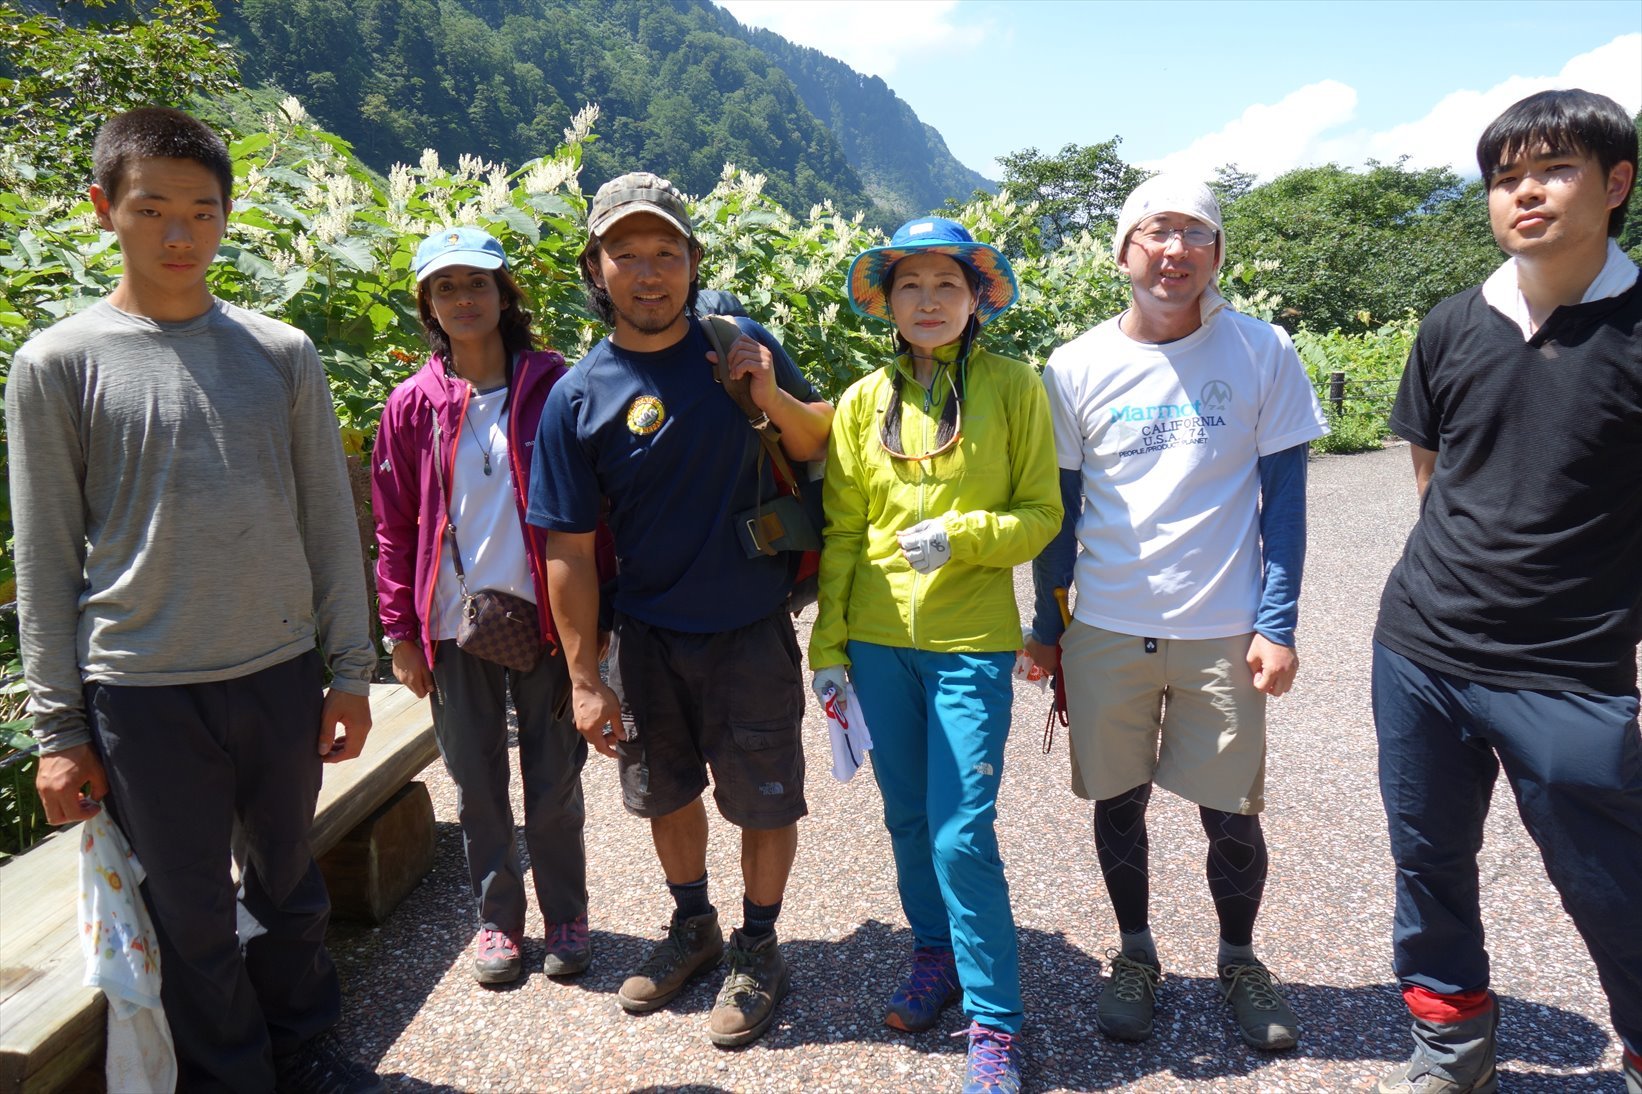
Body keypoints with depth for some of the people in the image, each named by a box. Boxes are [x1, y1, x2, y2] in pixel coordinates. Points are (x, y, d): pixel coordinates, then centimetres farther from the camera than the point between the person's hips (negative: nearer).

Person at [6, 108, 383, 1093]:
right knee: (191, 911, 9)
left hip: (281, 672, 2)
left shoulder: (282, 354, 3)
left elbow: (330, 523, 6)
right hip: (142, 695, -2)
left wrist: (351, 671, 5)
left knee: (290, 878, 17)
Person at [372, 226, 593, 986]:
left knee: (554, 783, 9)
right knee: (477, 787, 13)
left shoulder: (552, 386, -2)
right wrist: (401, 632, 2)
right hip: (454, 627, 2)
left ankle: (566, 916, 28)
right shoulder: (413, 404, 2)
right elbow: (394, 528, 6)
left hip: (543, 621, -1)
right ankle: (497, 918, 31)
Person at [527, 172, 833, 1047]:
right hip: (645, 636, 1)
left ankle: (757, 950, 32)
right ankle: (692, 926, 43)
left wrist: (774, 397, -17)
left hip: (749, 629, -1)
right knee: (666, 790, 18)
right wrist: (585, 677, -5)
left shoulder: (743, 346, -4)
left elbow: (820, 448, 5)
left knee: (763, 799, 9)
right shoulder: (578, 397, -8)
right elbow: (569, 550, -6)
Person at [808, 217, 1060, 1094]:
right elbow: (841, 531, 8)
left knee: (962, 833, -5)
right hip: (879, 639, 4)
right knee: (907, 818, 15)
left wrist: (962, 536, -18)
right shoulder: (863, 401, 7)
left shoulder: (1013, 386, -1)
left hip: (971, 639, -3)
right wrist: (828, 644, 6)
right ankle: (934, 954, 38)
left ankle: (994, 1023, 13)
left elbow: (1042, 513, -1)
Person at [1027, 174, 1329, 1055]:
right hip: (1105, 627, 1)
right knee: (1117, 800, 11)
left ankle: (1239, 961, 33)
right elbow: (1060, 505, 6)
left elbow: (1284, 497, 0)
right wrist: (1048, 625, 7)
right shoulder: (1075, 368, 0)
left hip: (1223, 628, -1)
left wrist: (1276, 624, -6)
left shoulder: (1263, 354, -3)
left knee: (1231, 810, 7)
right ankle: (1134, 954, 33)